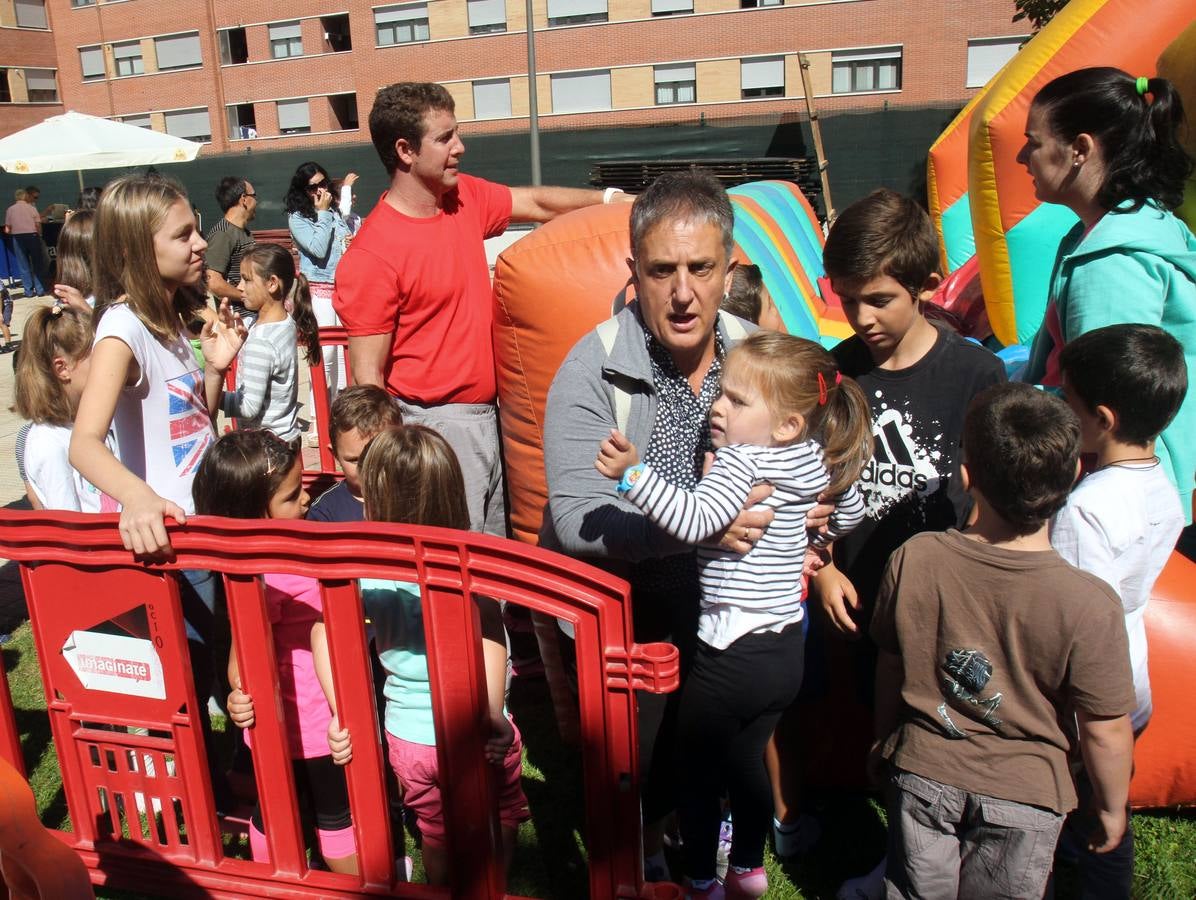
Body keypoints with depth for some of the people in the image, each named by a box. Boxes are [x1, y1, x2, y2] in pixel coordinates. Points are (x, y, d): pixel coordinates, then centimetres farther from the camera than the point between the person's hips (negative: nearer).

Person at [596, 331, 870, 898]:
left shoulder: (741, 461, -21)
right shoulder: (814, 459, 4)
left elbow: (694, 520, -36)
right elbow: (850, 511, 21)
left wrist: (633, 473, -40)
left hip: (732, 654, -8)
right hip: (787, 650, 9)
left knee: (696, 770, 12)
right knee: (746, 761, 26)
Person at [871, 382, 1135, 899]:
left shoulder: (912, 560, -20)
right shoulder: (1090, 605, -26)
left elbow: (889, 668, -5)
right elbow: (1106, 730, -15)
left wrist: (884, 743, 13)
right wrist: (1111, 807, 5)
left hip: (922, 774, 2)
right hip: (1022, 797, -1)